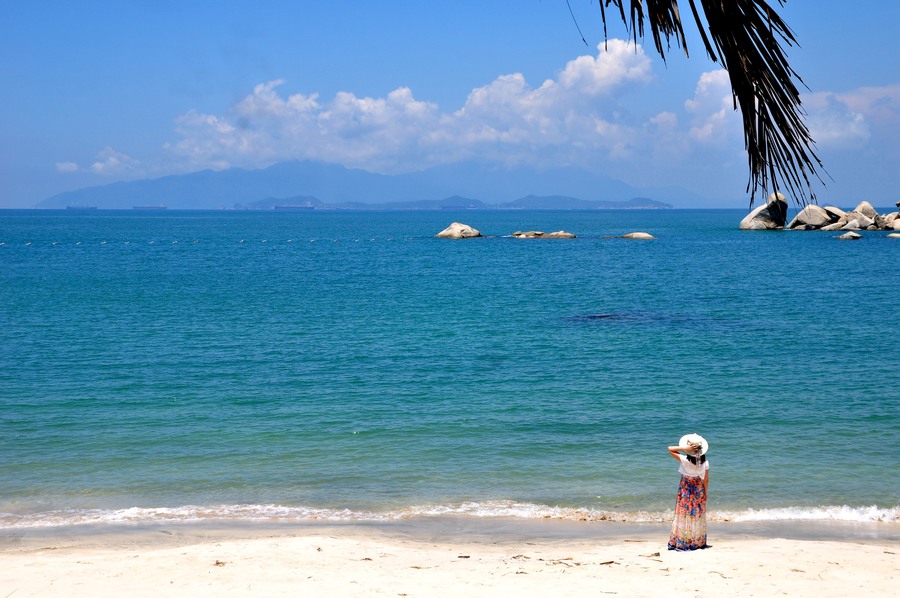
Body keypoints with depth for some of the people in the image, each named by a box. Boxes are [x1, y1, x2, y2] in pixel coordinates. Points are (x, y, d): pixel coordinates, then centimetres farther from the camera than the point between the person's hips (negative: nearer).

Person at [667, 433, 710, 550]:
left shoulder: (685, 460, -22)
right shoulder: (705, 463, -15)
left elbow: (670, 449, -16)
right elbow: (706, 480, -5)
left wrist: (683, 448, -26)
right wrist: (705, 493, 9)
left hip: (685, 491, -2)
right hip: (699, 490, 2)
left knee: (683, 516, 8)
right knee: (697, 517, 14)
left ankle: (681, 543, 11)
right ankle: (699, 543, 23)